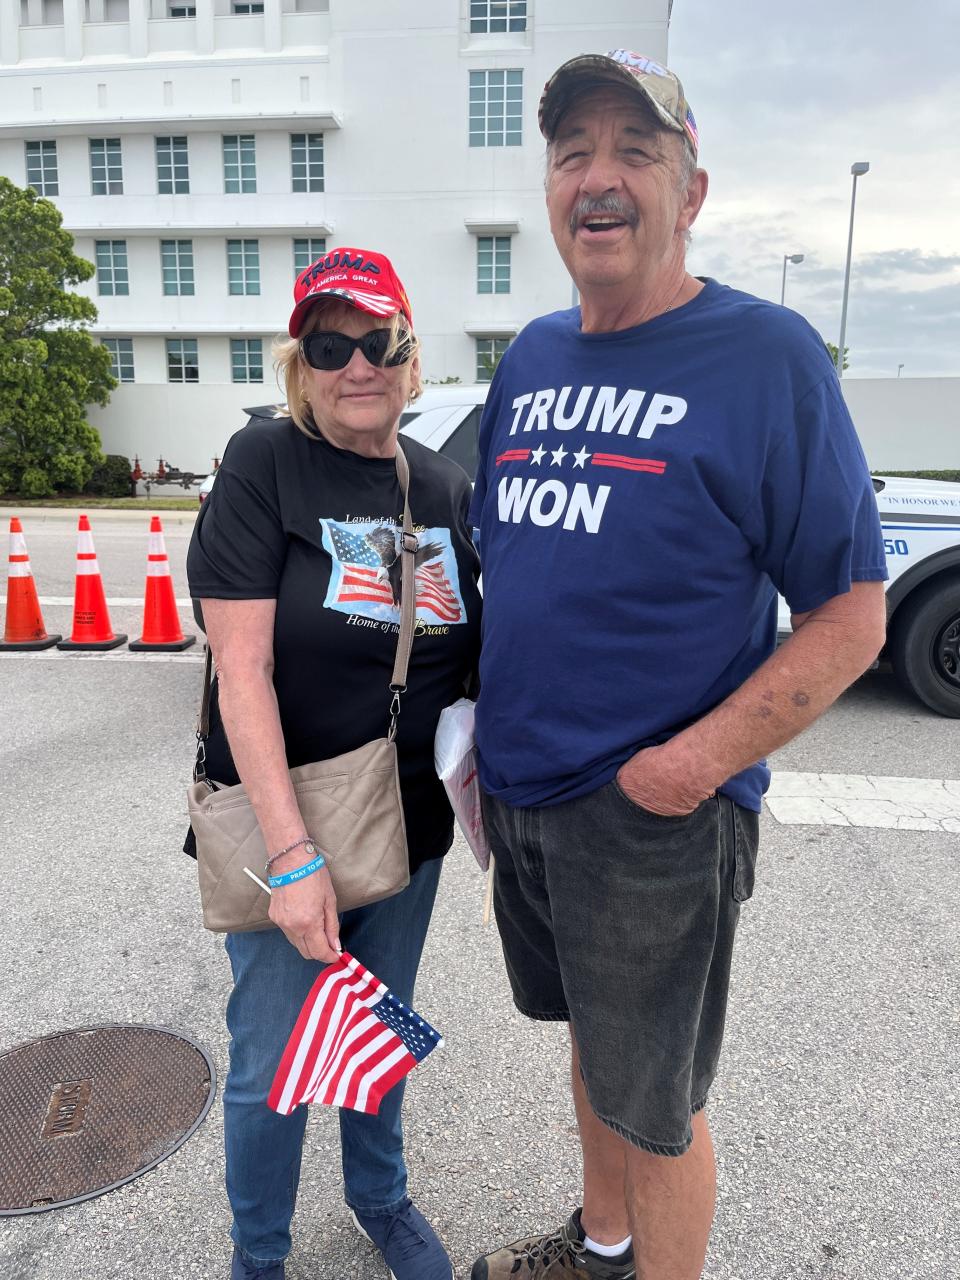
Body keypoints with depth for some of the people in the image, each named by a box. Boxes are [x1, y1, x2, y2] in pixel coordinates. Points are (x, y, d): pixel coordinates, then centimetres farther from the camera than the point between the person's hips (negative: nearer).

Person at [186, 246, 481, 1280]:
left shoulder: (446, 487, 1)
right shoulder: (264, 462, -13)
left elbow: (470, 653, 9)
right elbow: (241, 667, -19)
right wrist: (292, 855, -24)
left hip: (410, 822, 5)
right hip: (286, 824, -4)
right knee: (272, 1063, 11)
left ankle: (380, 1197, 52)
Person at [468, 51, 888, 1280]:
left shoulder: (765, 354, -12)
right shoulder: (532, 356, 7)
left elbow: (851, 613, -12)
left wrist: (697, 761, -20)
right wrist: (486, 741, 7)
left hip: (654, 813, -6)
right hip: (522, 789, 7)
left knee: (654, 1105, 13)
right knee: (592, 1039, 26)